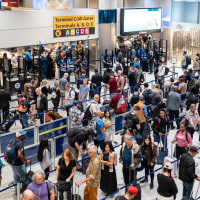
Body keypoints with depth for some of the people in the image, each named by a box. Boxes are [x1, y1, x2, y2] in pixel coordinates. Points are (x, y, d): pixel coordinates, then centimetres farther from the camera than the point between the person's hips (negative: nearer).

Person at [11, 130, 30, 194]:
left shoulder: (15, 141, 1)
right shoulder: (20, 144, -27)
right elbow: (19, 155, -38)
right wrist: (26, 160, -25)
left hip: (13, 163, 9)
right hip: (19, 165, -9)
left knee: (16, 177, 22)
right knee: (23, 178, 8)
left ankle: (16, 191, 35)